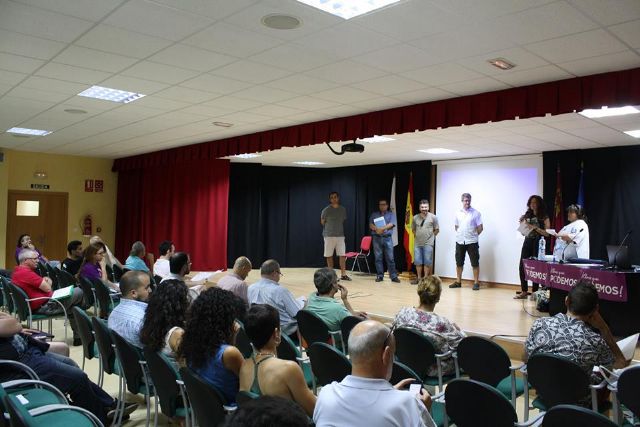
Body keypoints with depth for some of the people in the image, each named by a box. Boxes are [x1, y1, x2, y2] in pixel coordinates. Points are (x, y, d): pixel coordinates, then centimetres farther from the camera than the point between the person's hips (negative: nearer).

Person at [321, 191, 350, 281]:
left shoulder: (343, 209, 5)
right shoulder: (326, 210, -6)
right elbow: (322, 222, 7)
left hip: (340, 235, 3)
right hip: (329, 236, -3)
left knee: (342, 255, -2)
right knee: (329, 255, 3)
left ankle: (343, 274, 2)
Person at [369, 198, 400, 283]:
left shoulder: (391, 214, 11)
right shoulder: (374, 214, 16)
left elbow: (391, 224, -5)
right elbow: (371, 225, 4)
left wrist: (382, 228, -18)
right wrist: (377, 229, -16)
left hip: (387, 238, -1)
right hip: (377, 238, 2)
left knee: (390, 258, -3)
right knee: (378, 258, 2)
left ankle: (393, 276, 0)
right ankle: (379, 276, 8)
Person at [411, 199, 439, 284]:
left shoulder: (433, 217, -3)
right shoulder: (415, 218, 4)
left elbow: (437, 230, 3)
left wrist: (430, 236, 3)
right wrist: (417, 236, 9)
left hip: (428, 244, -3)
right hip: (417, 243, 3)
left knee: (427, 262, 1)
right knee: (417, 261, 8)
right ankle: (419, 278, 19)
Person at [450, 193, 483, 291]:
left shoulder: (476, 213, -4)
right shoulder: (458, 213, 8)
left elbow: (480, 228, -3)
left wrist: (473, 235, 1)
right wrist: (460, 235, 8)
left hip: (472, 242, -4)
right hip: (460, 242, 4)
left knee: (475, 263, -1)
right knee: (459, 262, 10)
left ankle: (476, 283, 6)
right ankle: (458, 282, 20)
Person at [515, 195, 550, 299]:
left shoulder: (544, 217, -1)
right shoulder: (527, 215, 11)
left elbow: (547, 233, -7)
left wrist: (535, 228, -17)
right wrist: (521, 223, 0)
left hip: (538, 243, -4)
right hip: (527, 242, 5)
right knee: (522, 267, 0)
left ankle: (534, 292, 7)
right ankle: (524, 291, 9)